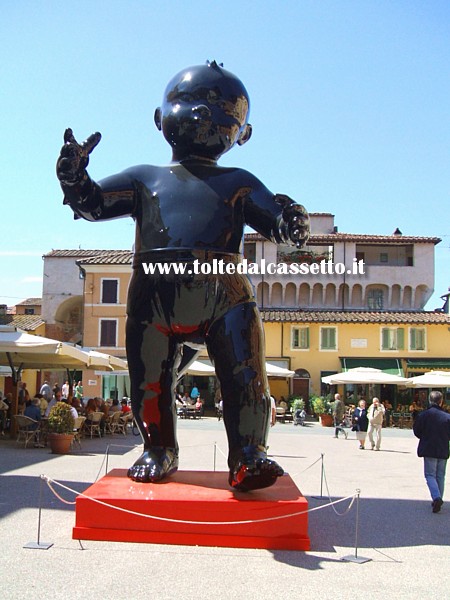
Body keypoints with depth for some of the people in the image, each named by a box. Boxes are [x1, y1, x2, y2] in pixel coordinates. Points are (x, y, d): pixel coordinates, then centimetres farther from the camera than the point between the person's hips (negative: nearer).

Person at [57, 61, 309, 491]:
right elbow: (90, 204, 17)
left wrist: (291, 223, -13)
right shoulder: (145, 179, 24)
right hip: (155, 294, 1)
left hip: (224, 294, -1)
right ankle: (159, 451, 23)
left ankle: (249, 456, -1)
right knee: (150, 381, 6)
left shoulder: (239, 185, 21)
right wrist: (73, 173, -3)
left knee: (245, 377, -9)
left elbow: (276, 223, 11)